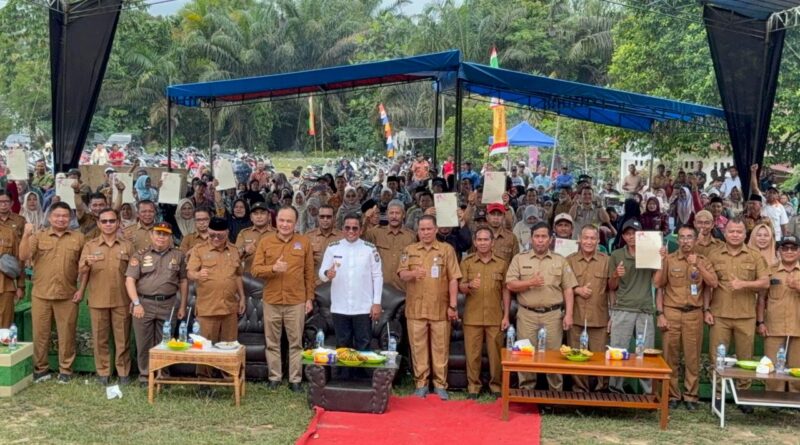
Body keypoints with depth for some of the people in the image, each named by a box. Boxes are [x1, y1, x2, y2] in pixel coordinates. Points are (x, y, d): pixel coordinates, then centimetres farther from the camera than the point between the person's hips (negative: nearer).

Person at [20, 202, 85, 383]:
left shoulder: (78, 238, 5)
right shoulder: (38, 236, 5)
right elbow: (23, 257, -7)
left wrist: (81, 289, -1)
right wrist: (26, 235, -19)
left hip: (68, 296, 0)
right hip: (41, 295, 1)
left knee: (66, 334, 5)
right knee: (40, 333, 6)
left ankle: (65, 370, 16)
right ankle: (40, 369, 18)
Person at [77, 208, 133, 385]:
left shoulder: (127, 246, 5)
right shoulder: (90, 245, 5)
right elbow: (81, 271, -3)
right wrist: (87, 263, -26)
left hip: (122, 300, 0)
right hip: (98, 300, 0)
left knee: (122, 338, 4)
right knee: (100, 338, 6)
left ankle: (123, 372, 14)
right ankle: (103, 372, 16)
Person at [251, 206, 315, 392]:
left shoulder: (304, 242, 2)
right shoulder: (265, 242, 1)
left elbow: (309, 273, 5)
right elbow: (255, 270, -2)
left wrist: (310, 298, 3)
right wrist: (273, 268, -20)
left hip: (296, 302, -1)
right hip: (271, 301, 1)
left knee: (296, 343, 4)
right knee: (272, 343, 8)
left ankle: (295, 379, 12)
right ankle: (275, 377, 19)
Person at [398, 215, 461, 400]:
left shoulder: (446, 249, 3)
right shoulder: (409, 250, 8)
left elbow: (453, 279, 0)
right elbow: (402, 274, -1)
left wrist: (453, 306, -5)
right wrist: (413, 273, -24)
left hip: (440, 309, -1)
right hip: (416, 309, 1)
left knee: (440, 348, 3)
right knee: (418, 347, 5)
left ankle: (440, 385, 12)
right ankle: (421, 384, 14)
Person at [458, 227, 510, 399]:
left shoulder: (502, 264, 7)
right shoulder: (466, 262, 4)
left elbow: (506, 291, 7)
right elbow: (460, 287, -1)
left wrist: (506, 315, 2)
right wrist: (469, 285, -24)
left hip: (495, 317, 0)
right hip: (472, 317, 0)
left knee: (496, 353, 3)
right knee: (472, 353, 2)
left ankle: (496, 385, 16)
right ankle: (473, 386, 12)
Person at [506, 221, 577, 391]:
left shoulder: (560, 260, 8)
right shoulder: (519, 259, 5)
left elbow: (568, 289, 5)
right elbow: (510, 285, -1)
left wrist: (568, 314, -4)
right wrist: (530, 283, -16)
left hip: (553, 315, 0)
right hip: (527, 315, 0)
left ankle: (556, 392, 14)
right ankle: (526, 392, 13)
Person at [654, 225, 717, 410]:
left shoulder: (702, 261, 7)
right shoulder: (668, 259, 2)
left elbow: (713, 283, -6)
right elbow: (659, 287, 1)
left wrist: (698, 265, -15)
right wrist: (660, 314, -5)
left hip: (693, 314, 1)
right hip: (671, 313, -1)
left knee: (692, 357, 5)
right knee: (670, 356, 3)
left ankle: (691, 396, 15)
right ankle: (672, 395, 13)